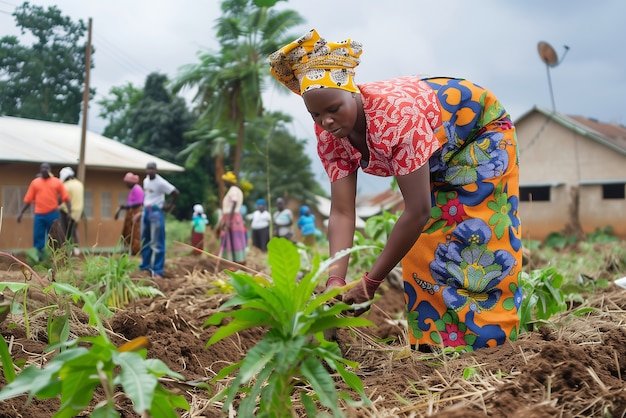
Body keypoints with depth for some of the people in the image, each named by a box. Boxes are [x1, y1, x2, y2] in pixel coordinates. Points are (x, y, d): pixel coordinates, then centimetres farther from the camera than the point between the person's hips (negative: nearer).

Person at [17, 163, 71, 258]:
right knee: (38, 237, 2)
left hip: (53, 214, -1)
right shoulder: (35, 182, 9)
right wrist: (21, 213, 6)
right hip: (39, 214, 1)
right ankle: (38, 257, 8)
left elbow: (65, 197, 0)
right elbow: (28, 199, 10)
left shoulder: (57, 182, 5)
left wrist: (70, 210, -12)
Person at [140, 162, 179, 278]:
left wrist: (170, 205, -8)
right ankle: (145, 266, 24)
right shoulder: (145, 180, 10)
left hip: (156, 212, -8)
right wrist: (146, 204, 15)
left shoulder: (161, 182, -15)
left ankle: (157, 270, -6)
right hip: (146, 211, 8)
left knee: (157, 243, -7)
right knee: (145, 241, 14)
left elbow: (175, 192, -15)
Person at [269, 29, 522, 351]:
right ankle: (434, 345, 11)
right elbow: (342, 212, -24)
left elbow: (418, 211, -40)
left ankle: (488, 344, 1)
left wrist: (371, 281, -37)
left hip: (481, 132, -6)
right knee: (422, 245, 1)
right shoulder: (329, 135, -22)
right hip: (438, 158, 6)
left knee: (478, 241, -10)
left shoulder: (397, 113, -42)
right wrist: (335, 280, -38)